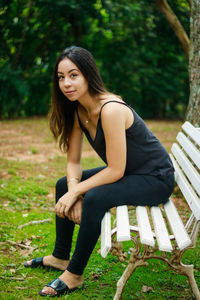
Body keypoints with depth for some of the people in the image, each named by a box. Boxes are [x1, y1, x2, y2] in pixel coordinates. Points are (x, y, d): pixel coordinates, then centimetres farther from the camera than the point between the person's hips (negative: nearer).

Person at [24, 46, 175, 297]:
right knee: (63, 185, 12)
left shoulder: (110, 110, -30)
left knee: (95, 198, -30)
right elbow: (73, 161, 2)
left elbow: (115, 170, -27)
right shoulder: (77, 110, -2)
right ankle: (61, 257, 28)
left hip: (155, 179, -9)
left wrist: (76, 192, -21)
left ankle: (74, 276, -11)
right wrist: (73, 191, -16)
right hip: (125, 173, 9)